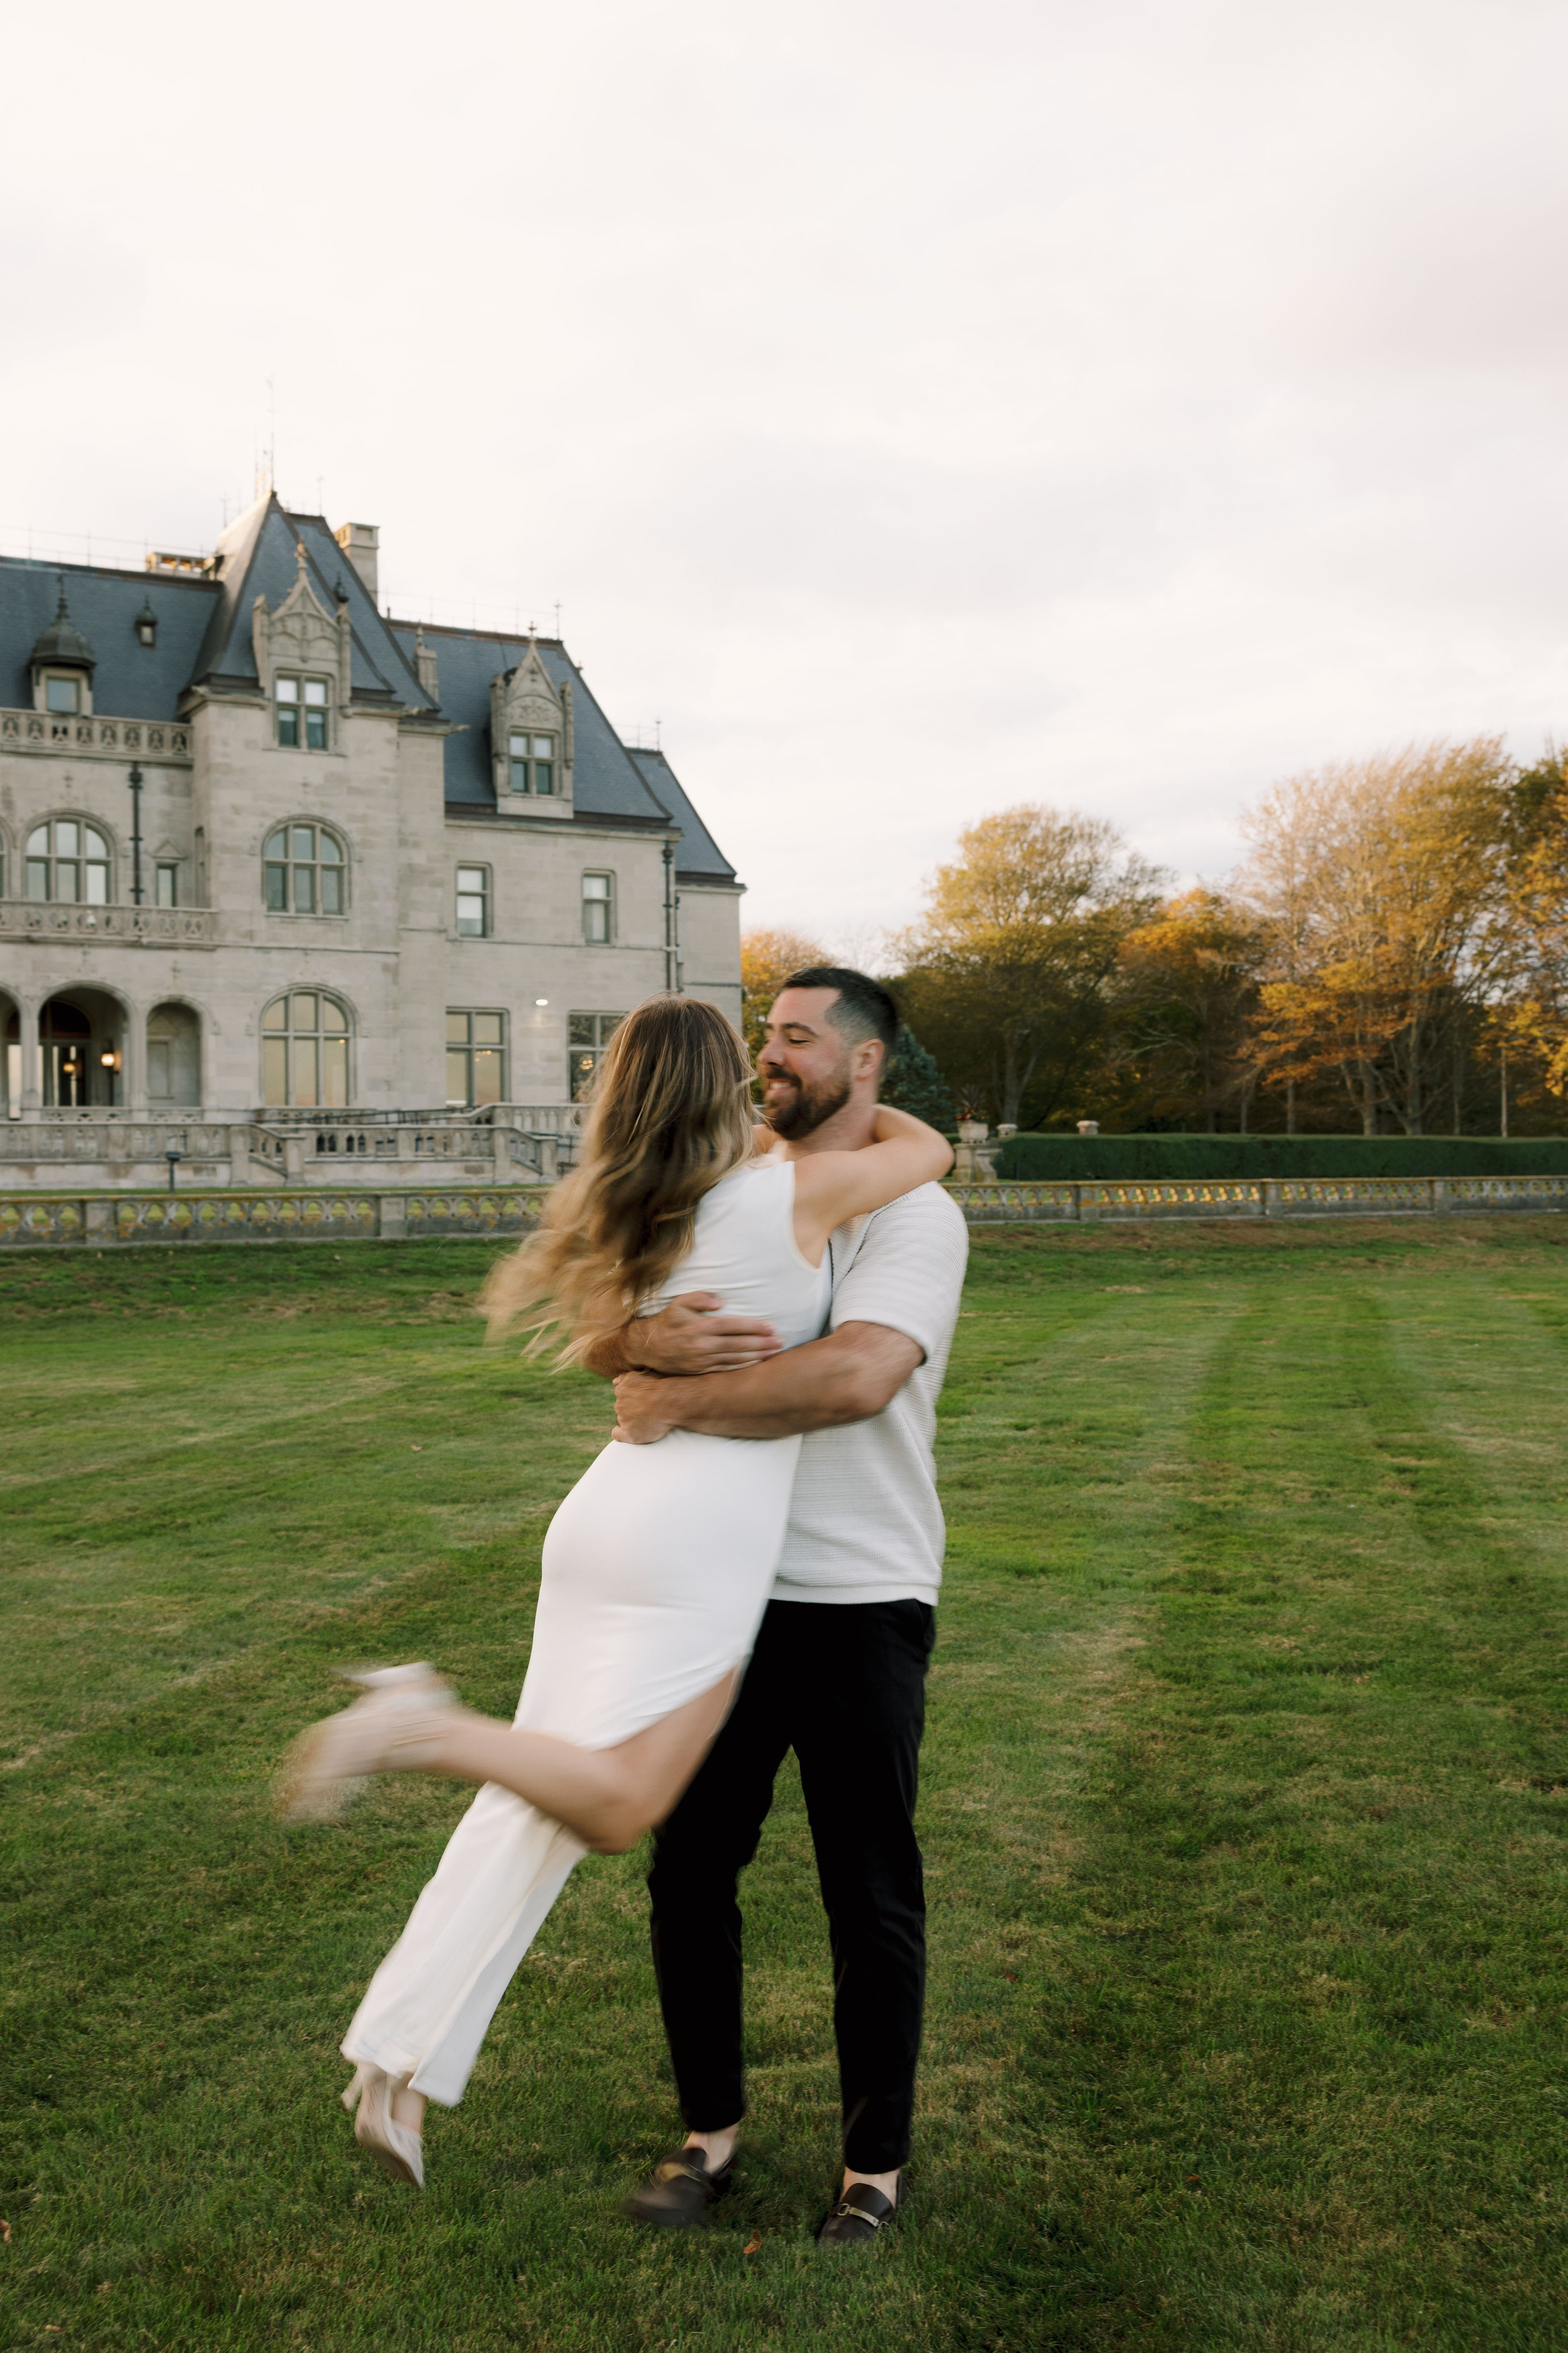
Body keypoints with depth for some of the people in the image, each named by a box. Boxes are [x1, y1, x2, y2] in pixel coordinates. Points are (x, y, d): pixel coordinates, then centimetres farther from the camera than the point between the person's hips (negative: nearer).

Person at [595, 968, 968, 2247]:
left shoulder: (914, 1213, -10)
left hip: (860, 1601, -6)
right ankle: (712, 2124, 34)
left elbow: (858, 1377, -29)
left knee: (871, 1898, 8)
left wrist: (675, 1403, -22)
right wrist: (655, 1340, -23)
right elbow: (596, 1343, 1)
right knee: (689, 1869, 13)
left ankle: (876, 2161, 27)